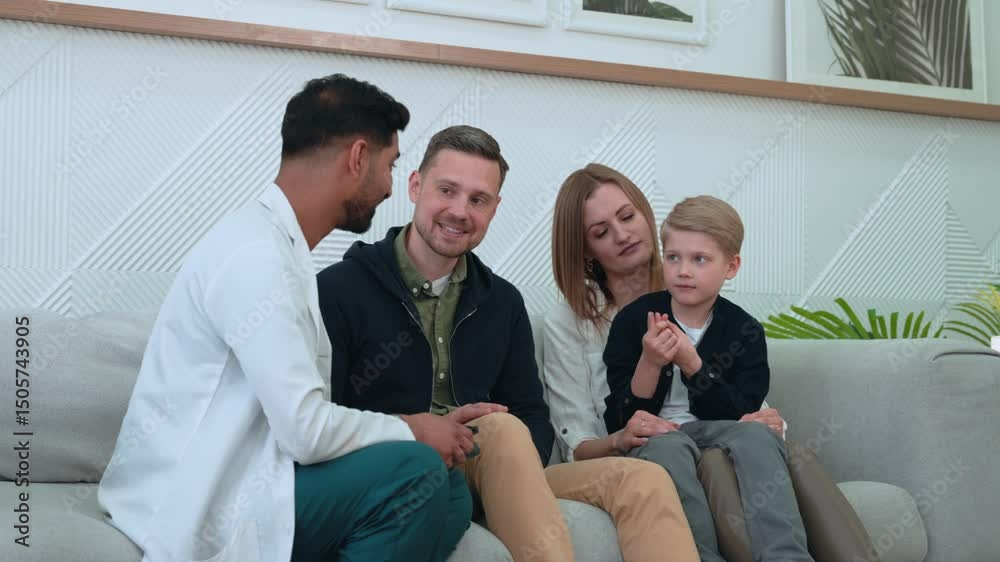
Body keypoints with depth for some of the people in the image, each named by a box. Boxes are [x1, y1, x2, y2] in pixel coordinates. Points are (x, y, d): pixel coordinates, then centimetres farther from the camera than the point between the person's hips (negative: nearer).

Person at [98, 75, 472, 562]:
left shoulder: (276, 246, 12)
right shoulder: (255, 254, -20)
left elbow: (300, 416, 9)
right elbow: (307, 431, -23)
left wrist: (433, 422, 5)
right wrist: (411, 429, -7)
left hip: (222, 488, 9)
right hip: (197, 511, -9)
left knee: (449, 498, -1)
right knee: (416, 471, -22)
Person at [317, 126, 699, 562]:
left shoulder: (503, 301, 15)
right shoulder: (339, 290, -3)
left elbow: (531, 415, 14)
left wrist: (519, 465, -10)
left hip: (488, 486, 5)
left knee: (643, 481, -17)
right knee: (502, 429, -34)